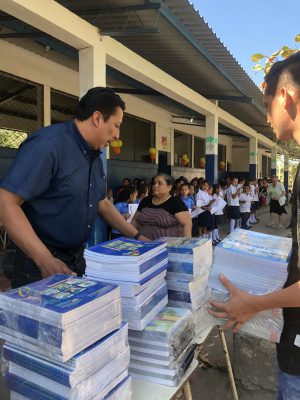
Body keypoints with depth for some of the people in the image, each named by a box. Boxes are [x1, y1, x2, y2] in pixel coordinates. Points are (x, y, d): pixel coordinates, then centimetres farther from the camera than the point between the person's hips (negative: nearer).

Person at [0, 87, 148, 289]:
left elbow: (103, 203, 16)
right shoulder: (48, 144, -19)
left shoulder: (95, 156, 8)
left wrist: (137, 236, 12)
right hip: (37, 264, -8)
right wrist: (45, 260, -30)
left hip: (77, 258, 8)